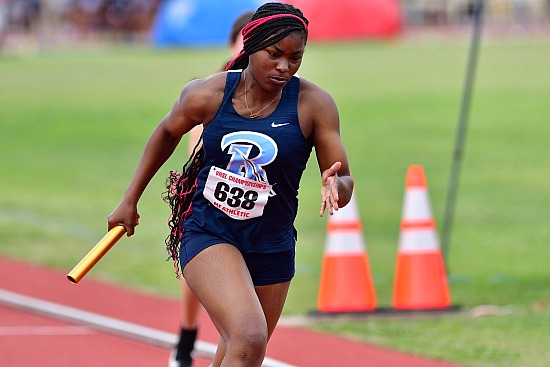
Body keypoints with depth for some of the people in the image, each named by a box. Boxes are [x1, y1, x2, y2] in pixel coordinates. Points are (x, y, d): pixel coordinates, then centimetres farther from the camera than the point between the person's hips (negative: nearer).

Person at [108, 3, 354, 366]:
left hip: (272, 250, 3)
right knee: (249, 338, -27)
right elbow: (168, 132, 11)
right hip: (207, 235, -3)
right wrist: (130, 199, 17)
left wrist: (334, 187, -32)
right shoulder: (206, 95, -10)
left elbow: (345, 181, -7)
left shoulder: (314, 104, -11)